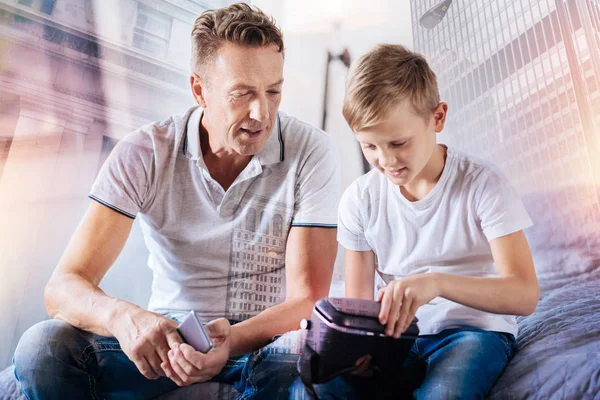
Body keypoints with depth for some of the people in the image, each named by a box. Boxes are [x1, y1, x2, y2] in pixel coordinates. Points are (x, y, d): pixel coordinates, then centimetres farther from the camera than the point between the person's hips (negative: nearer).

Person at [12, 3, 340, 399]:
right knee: (44, 347, -23)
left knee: (301, 366, -36)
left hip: (268, 340, -1)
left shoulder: (311, 152, -14)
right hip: (167, 337, 2)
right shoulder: (144, 154, -11)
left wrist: (233, 340, -34)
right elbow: (64, 288, -14)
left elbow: (308, 301, -14)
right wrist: (121, 315, -38)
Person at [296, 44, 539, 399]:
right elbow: (358, 303, 3)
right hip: (397, 339, 3)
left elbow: (525, 295, -17)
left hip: (474, 328, -2)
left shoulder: (482, 183, -10)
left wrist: (438, 281, -34)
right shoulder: (360, 199, -1)